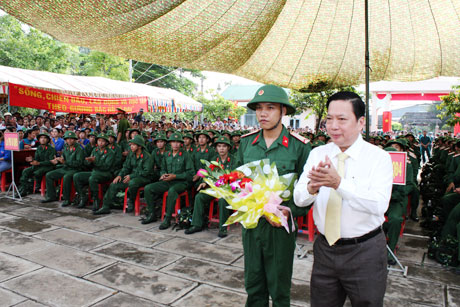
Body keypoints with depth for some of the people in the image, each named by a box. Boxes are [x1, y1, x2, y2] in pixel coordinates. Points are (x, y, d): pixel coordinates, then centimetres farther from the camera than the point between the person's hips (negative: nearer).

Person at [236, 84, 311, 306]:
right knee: (253, 284, 19)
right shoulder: (246, 142, 2)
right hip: (250, 223, 4)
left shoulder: (299, 146, -10)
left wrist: (291, 211, -17)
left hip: (280, 226, -3)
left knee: (279, 287, 14)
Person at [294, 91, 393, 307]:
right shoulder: (317, 154, 1)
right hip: (325, 248, 3)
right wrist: (312, 187, -31)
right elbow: (299, 199, -8)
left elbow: (379, 204, -24)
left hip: (365, 251, -3)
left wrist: (339, 183, -36)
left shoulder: (379, 157, -9)